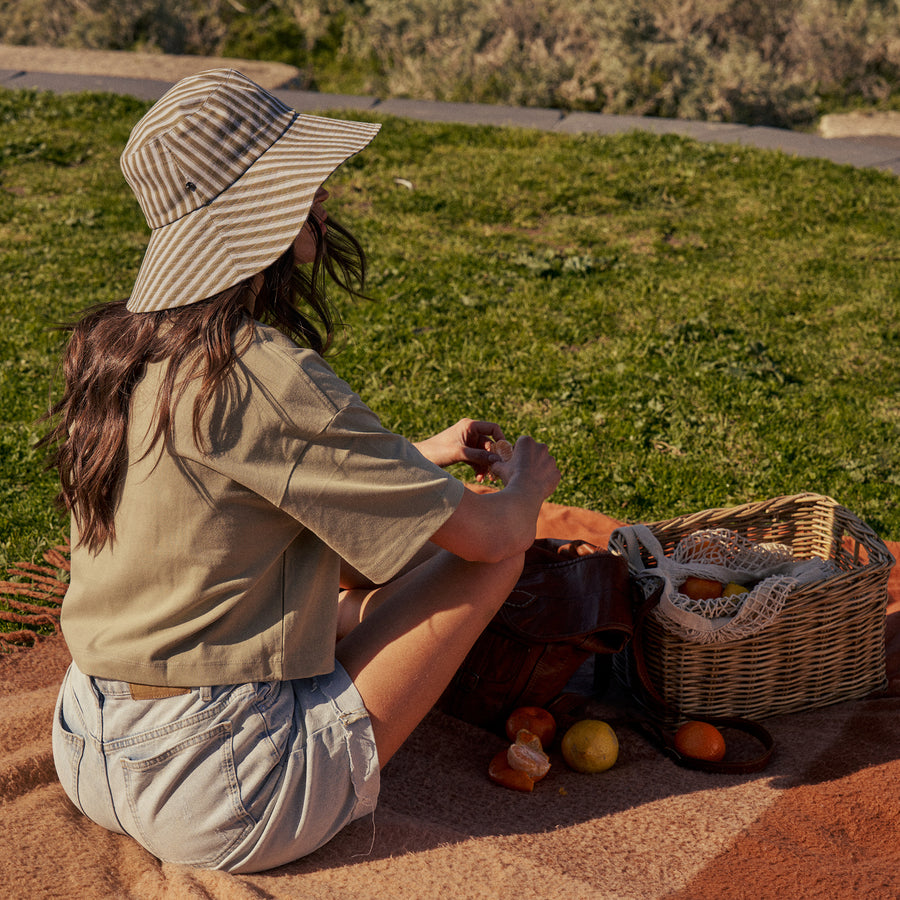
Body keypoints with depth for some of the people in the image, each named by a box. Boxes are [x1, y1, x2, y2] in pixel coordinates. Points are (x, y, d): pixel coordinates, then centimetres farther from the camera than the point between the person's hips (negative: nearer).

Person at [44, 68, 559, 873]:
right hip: (224, 808, -8)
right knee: (495, 550, 0)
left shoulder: (114, 349, 2)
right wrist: (529, 479, 9)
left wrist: (417, 457, 24)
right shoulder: (262, 376, -24)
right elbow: (488, 532, -15)